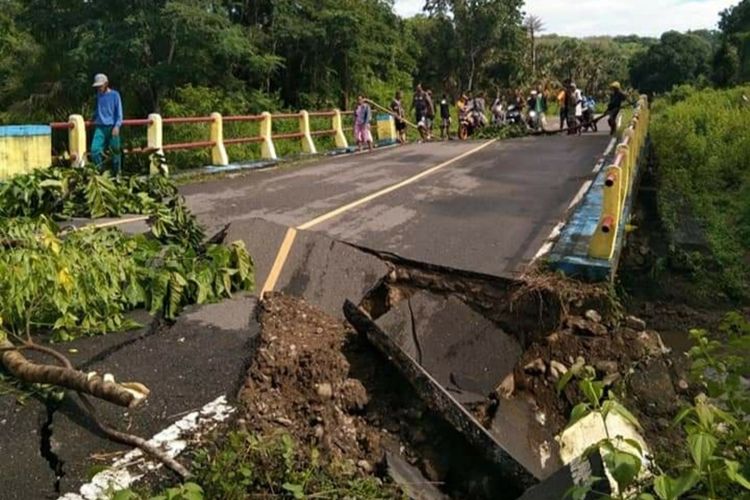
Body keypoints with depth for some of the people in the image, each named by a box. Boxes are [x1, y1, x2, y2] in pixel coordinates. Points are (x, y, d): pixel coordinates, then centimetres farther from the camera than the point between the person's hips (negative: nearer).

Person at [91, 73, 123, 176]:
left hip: (112, 127, -4)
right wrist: (94, 119, 23)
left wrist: (117, 126, -12)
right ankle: (99, 170, 2)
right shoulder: (98, 95, 13)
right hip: (100, 127, 4)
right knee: (95, 149, -11)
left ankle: (117, 173, 14)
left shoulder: (114, 95, -1)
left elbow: (119, 112, -3)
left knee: (115, 151, 3)